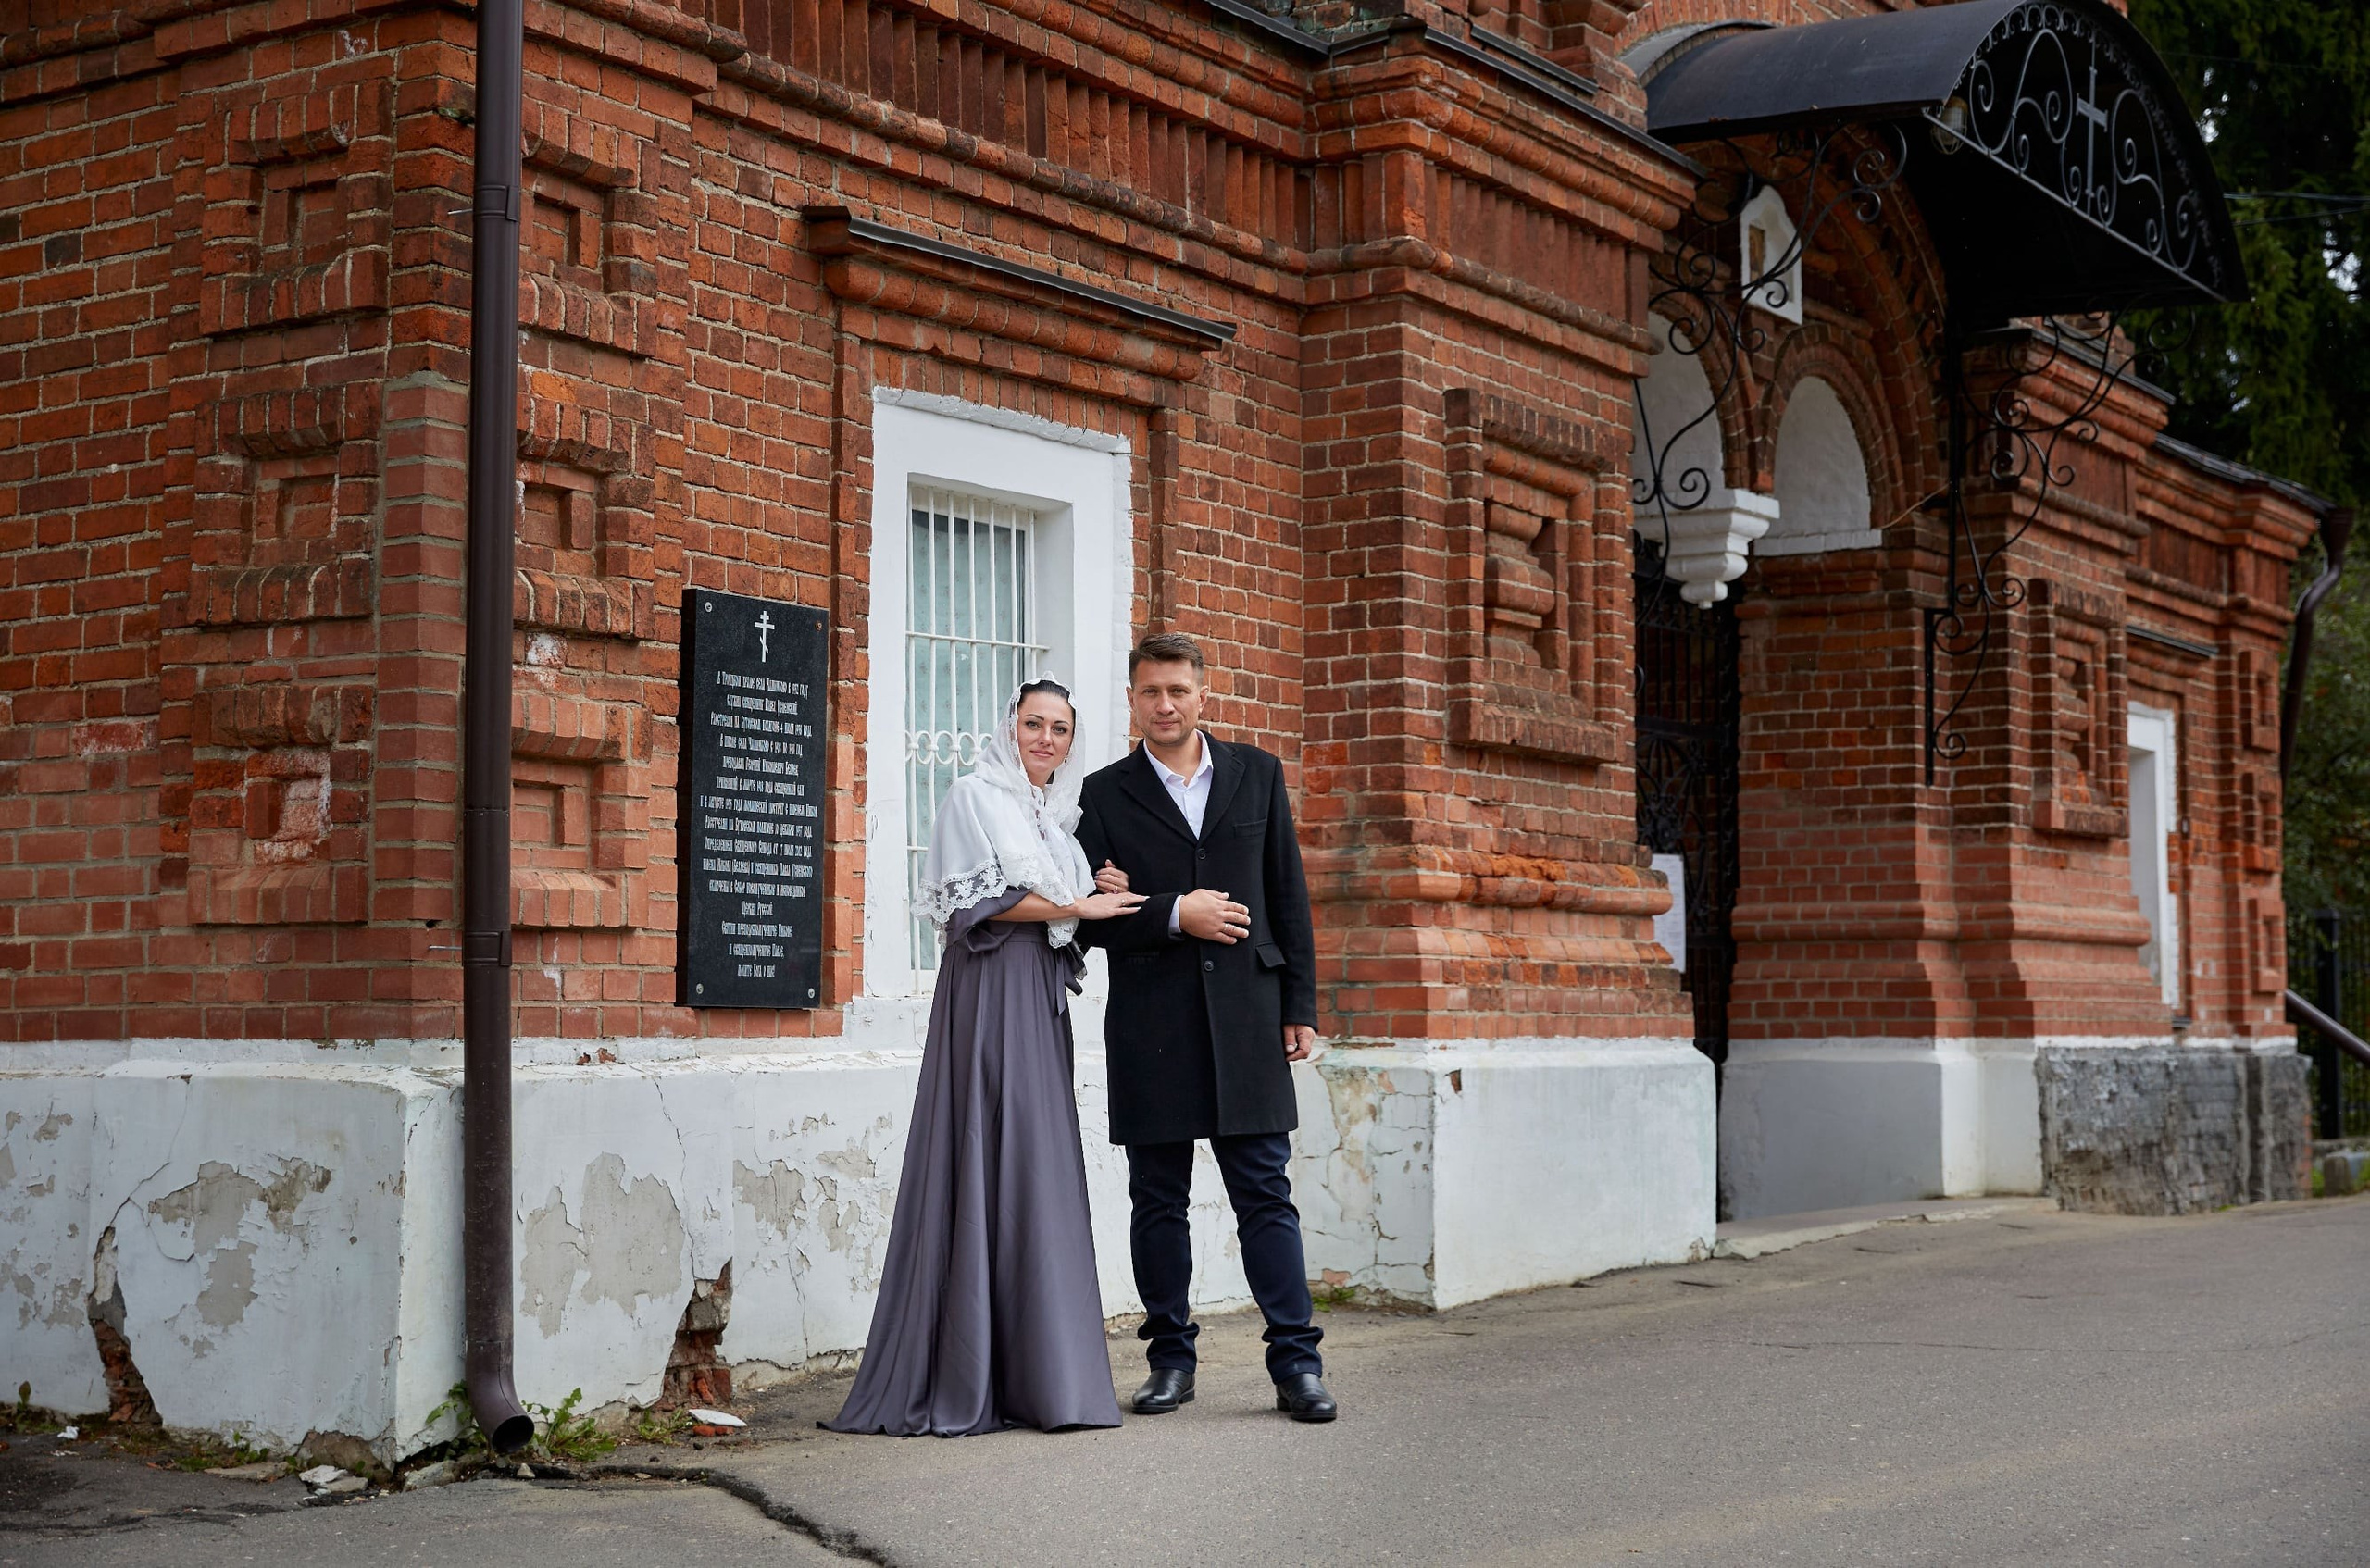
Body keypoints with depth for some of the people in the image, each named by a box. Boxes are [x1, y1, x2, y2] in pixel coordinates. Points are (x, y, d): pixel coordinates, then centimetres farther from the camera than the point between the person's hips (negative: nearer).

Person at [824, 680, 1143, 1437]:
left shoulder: (1059, 813, 22)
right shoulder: (975, 797, 0)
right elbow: (974, 899, -10)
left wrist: (1098, 894, 4)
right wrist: (1074, 906, -9)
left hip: (1042, 1000, 8)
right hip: (988, 988, -7)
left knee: (1039, 1171, 4)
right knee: (987, 1164, -10)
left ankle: (1026, 1376, 7)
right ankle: (963, 1382, -6)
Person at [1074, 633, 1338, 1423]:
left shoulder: (1257, 774, 10)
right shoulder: (1104, 794, 6)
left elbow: (1289, 896, 10)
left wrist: (1299, 1005, 5)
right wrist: (1174, 915, -12)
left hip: (1245, 1015, 0)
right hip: (1150, 1024, 0)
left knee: (1266, 1193, -1)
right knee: (1158, 1200, 6)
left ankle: (1297, 1361, 2)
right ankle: (1171, 1358, 16)